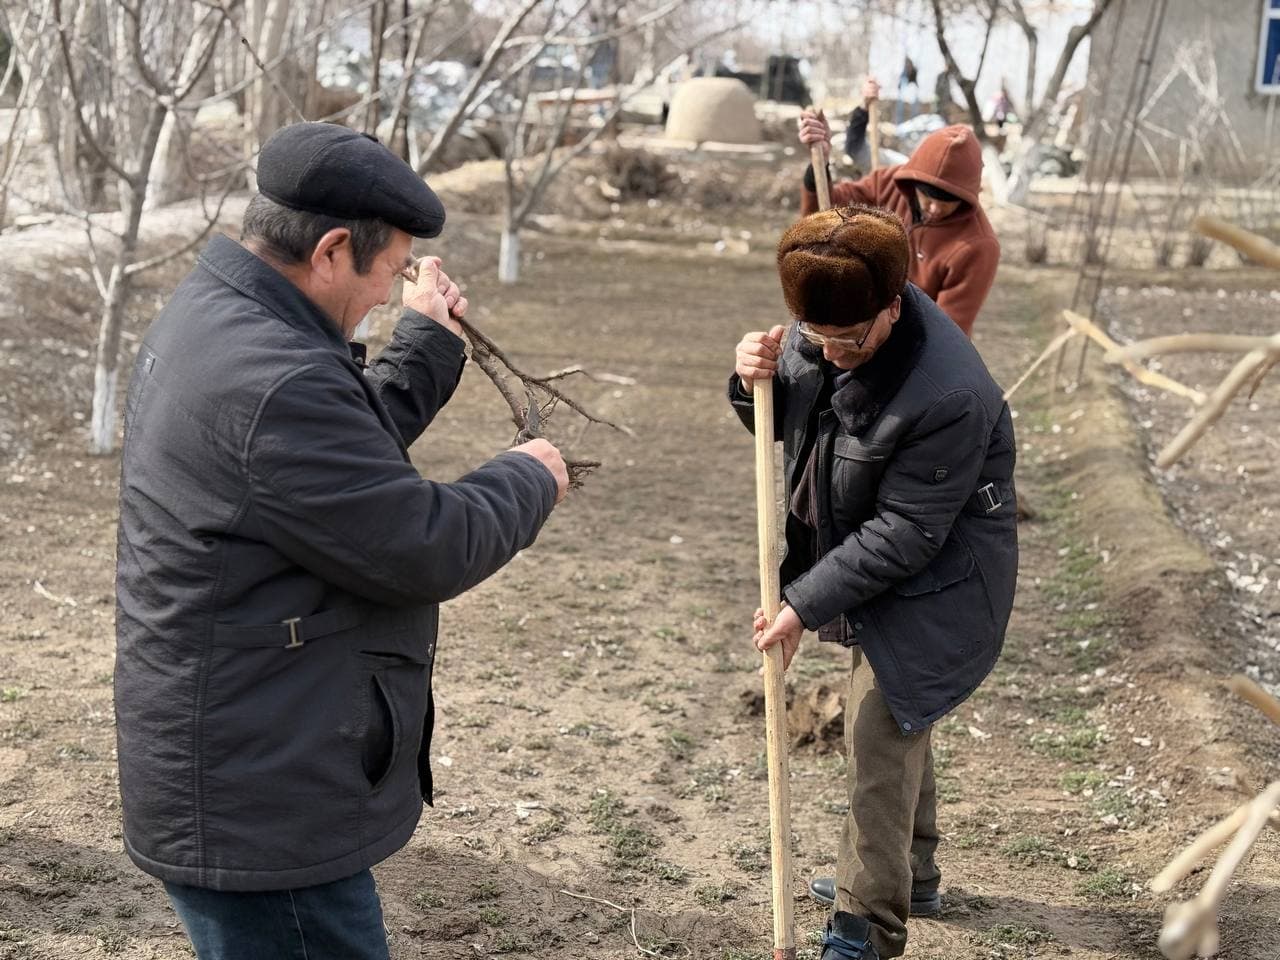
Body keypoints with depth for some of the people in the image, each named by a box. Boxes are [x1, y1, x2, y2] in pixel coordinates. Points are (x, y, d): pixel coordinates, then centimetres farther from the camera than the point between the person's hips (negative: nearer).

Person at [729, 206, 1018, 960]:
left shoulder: (948, 397, -35)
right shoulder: (825, 329, -12)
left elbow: (902, 537, -28)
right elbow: (784, 419, 5)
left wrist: (805, 605, -24)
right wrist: (756, 380, -18)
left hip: (928, 585, -8)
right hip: (861, 558, 9)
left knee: (880, 738, -5)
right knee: (896, 724, 23)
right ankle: (913, 875, 43)